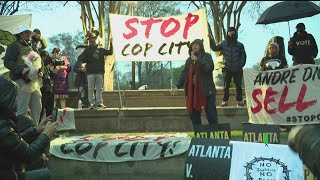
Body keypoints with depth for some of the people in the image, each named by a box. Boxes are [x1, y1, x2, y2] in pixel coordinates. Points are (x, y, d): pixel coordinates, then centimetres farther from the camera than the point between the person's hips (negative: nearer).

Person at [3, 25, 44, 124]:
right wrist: (22, 69, -25)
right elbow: (7, 62, -12)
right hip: (22, 81, -8)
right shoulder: (14, 46, -2)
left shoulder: (32, 47, 22)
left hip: (35, 82, 8)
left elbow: (39, 62, 27)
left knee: (37, 108, 12)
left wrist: (40, 70, 4)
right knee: (22, 110, -10)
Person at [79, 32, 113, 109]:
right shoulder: (87, 50, 5)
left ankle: (99, 102, 9)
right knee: (90, 88, -1)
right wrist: (91, 60, -11)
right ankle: (92, 103, 4)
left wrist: (111, 44, 6)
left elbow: (110, 52, 18)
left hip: (99, 72, 2)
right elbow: (80, 58, -2)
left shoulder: (100, 49, 11)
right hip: (90, 72, -2)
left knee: (99, 88, 4)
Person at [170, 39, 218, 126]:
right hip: (192, 90, 5)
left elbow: (209, 68, -14)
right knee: (194, 114, 6)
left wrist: (197, 60, -18)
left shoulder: (207, 56, 3)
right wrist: (177, 86, 2)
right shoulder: (189, 60, 14)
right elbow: (184, 74, 13)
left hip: (206, 90, -4)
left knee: (211, 114, -4)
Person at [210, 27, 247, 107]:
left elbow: (243, 55, 9)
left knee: (238, 85, 4)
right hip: (227, 68, 0)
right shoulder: (224, 43, 7)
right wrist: (211, 41, -4)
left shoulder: (240, 45, 7)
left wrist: (241, 64, -4)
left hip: (237, 69, 0)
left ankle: (239, 100, 10)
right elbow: (215, 48, 9)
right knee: (226, 85, 0)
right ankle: (225, 100, 4)